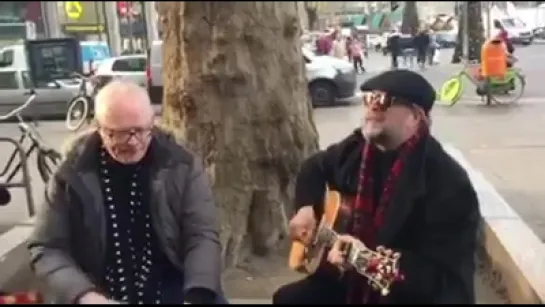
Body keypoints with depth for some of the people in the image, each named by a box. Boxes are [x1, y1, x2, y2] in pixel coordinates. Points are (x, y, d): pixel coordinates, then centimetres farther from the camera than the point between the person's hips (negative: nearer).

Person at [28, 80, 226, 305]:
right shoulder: (73, 174, -4)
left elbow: (202, 235, -7)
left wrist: (197, 295, -24)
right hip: (101, 293, 0)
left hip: (172, 287, 0)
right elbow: (46, 248, -1)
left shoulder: (180, 166, -4)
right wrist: (82, 295, -18)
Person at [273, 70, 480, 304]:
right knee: (287, 297, 2)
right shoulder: (357, 148, -2)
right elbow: (315, 167, 19)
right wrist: (306, 207, 2)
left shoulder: (449, 185, -23)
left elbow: (443, 276, -27)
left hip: (418, 294, -6)